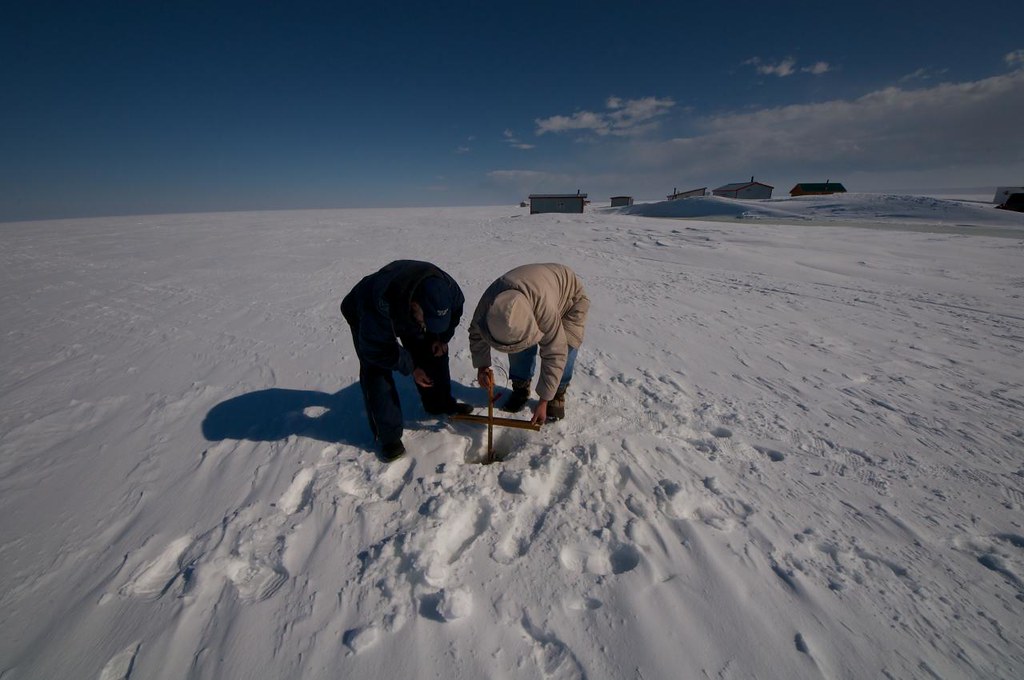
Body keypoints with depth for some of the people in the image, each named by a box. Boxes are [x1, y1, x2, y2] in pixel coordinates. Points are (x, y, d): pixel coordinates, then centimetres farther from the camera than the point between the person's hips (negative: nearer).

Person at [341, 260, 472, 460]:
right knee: (376, 371, -14)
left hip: (408, 314, 5)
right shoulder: (379, 308, -47)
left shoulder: (445, 287, -33)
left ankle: (439, 402, 24)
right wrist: (411, 367, -23)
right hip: (364, 316, -4)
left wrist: (442, 338, -9)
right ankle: (388, 435, -2)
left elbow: (456, 307, -7)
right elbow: (377, 350, -31)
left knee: (434, 352, 2)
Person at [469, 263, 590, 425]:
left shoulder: (545, 308, -48)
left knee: (563, 349, -20)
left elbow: (554, 354, -38)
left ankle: (557, 395, 4)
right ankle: (520, 389, 14)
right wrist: (482, 366, -26)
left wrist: (543, 401, -32)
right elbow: (476, 332, -13)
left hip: (570, 297, -4)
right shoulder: (489, 300, -33)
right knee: (519, 348, -10)